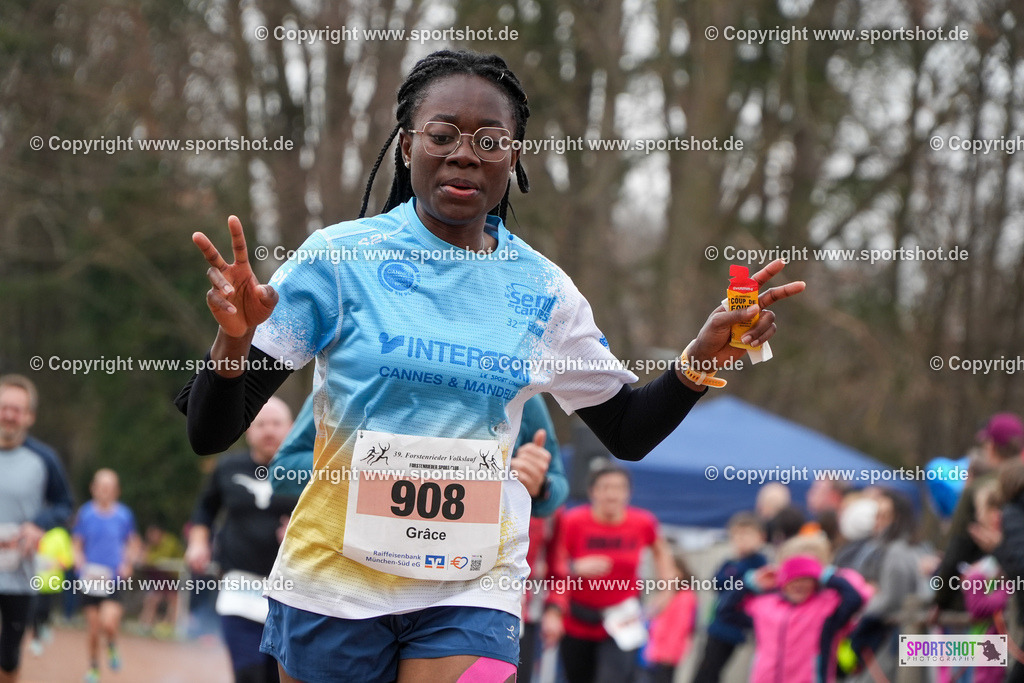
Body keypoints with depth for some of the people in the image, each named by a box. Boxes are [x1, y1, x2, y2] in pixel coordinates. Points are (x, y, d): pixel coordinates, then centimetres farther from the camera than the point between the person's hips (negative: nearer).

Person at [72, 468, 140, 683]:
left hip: (114, 578, -1)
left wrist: (127, 564, -5)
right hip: (91, 580, 1)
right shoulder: (85, 513, 1)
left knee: (109, 622, -20)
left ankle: (112, 646, 14)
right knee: (94, 628, 4)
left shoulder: (124, 515, 1)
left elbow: (133, 545, 13)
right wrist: (83, 567, -10)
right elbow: (76, 546, 8)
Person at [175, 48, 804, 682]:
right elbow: (212, 433, -8)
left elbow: (628, 431, 15)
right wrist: (233, 338, -29)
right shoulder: (338, 257, -7)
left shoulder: (541, 290, 3)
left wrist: (704, 358, -3)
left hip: (472, 594, 1)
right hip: (333, 581, -1)